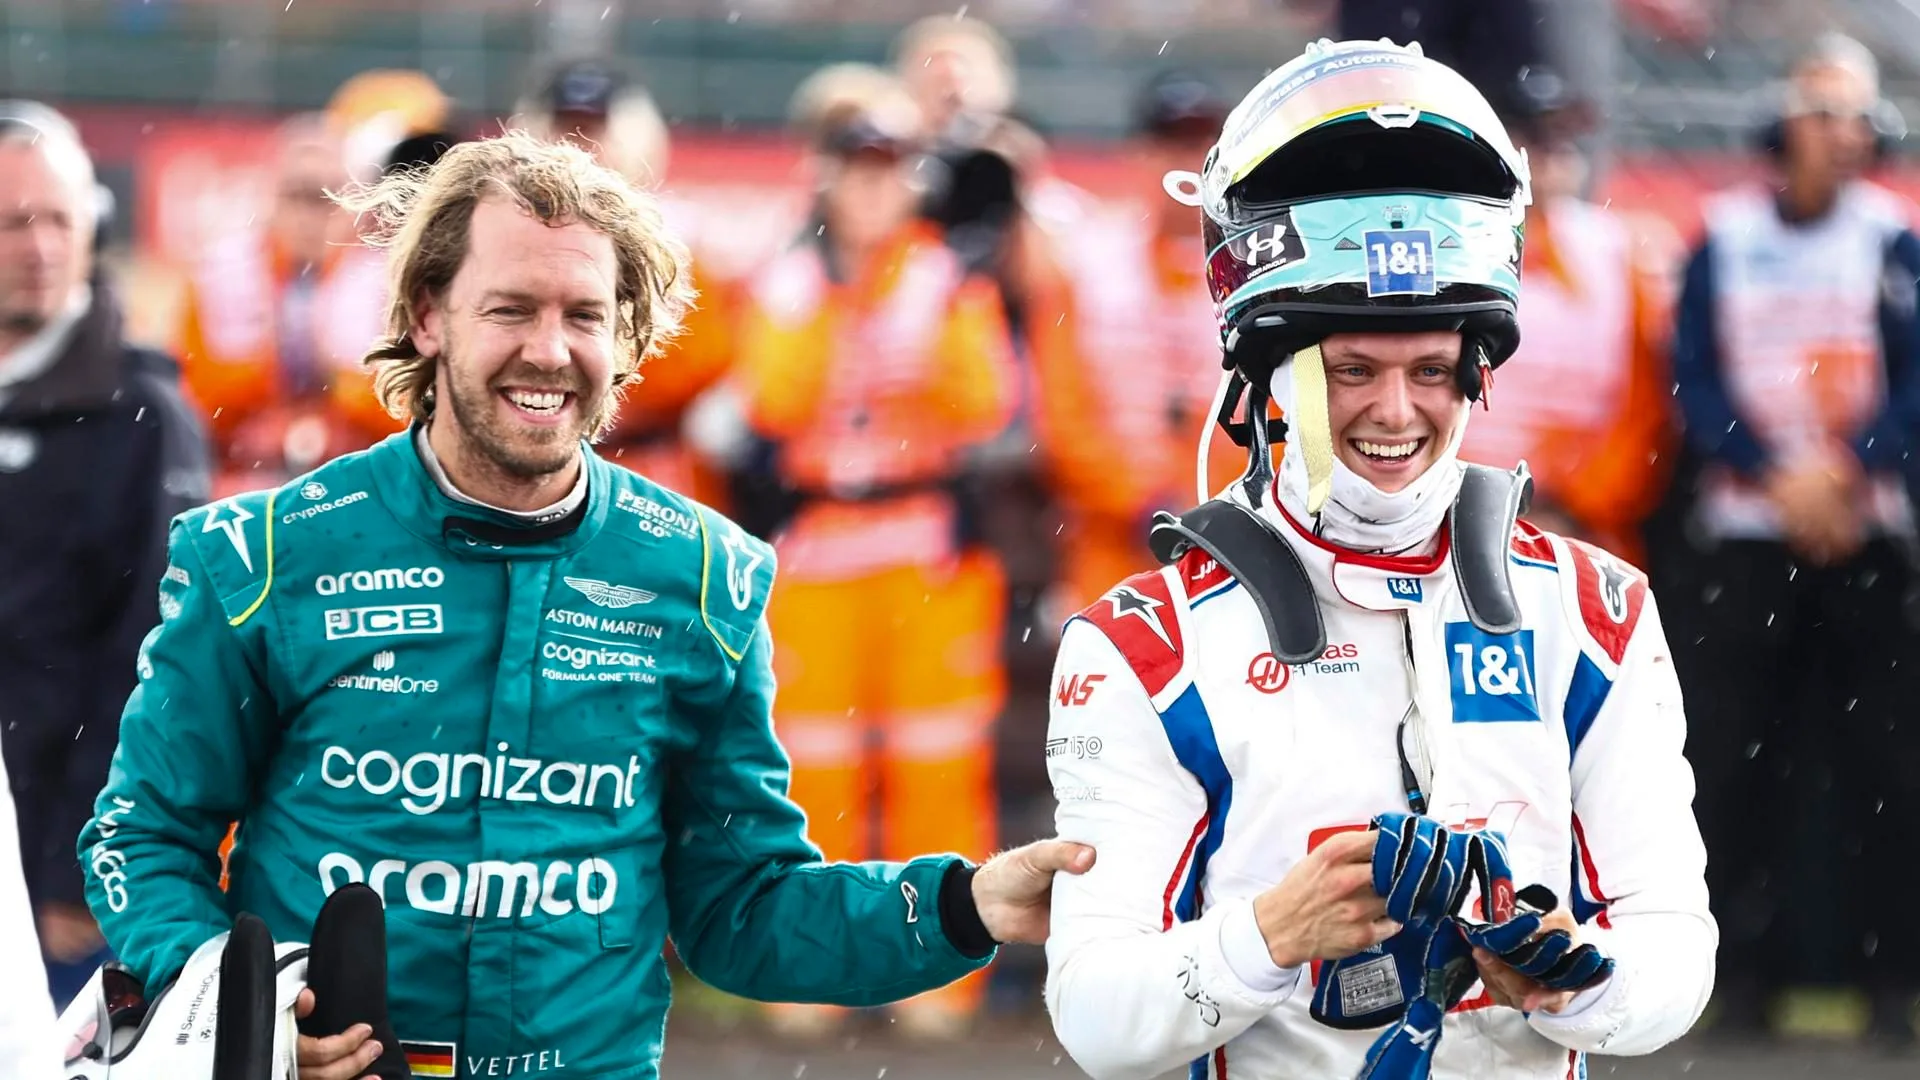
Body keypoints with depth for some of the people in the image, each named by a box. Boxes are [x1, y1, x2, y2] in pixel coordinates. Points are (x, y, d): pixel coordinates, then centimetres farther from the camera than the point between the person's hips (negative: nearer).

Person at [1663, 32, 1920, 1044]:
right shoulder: (1726, 234, 6)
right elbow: (1694, 374, 1)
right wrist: (1776, 476, -11)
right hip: (1741, 530, 1)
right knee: (1736, 750, -4)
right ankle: (1744, 966, 1)